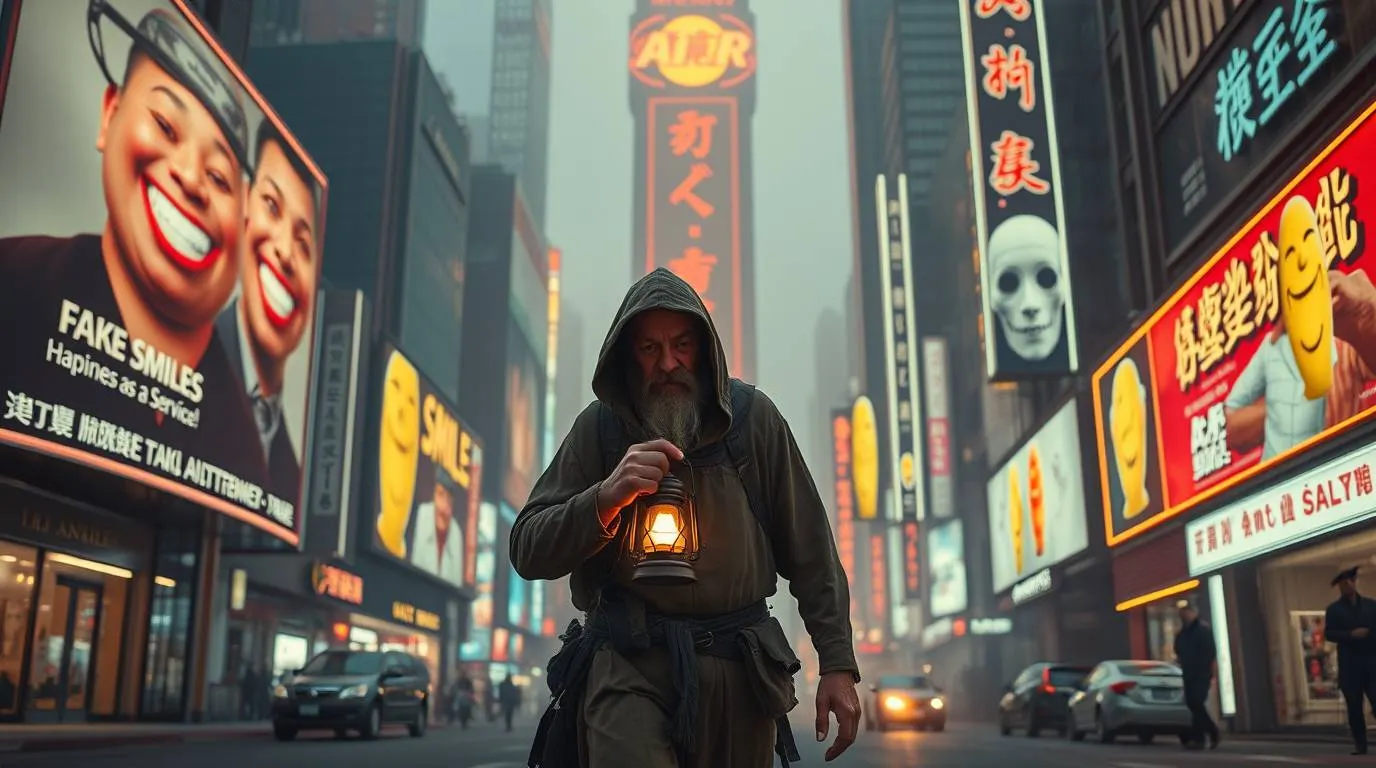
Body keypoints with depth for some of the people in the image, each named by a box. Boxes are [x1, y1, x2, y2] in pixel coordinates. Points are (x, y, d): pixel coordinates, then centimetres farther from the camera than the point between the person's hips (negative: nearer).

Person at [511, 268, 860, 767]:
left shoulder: (754, 417, 3)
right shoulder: (599, 427, 2)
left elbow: (809, 551, 6)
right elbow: (528, 553, -1)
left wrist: (838, 663, 0)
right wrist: (605, 498, -18)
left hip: (738, 667, 2)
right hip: (628, 661, -2)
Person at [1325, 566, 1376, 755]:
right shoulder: (1334, 609, 7)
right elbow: (1328, 634, -1)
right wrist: (1351, 634, -14)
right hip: (1349, 664, 0)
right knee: (1354, 706, 2)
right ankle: (1360, 744, 7)